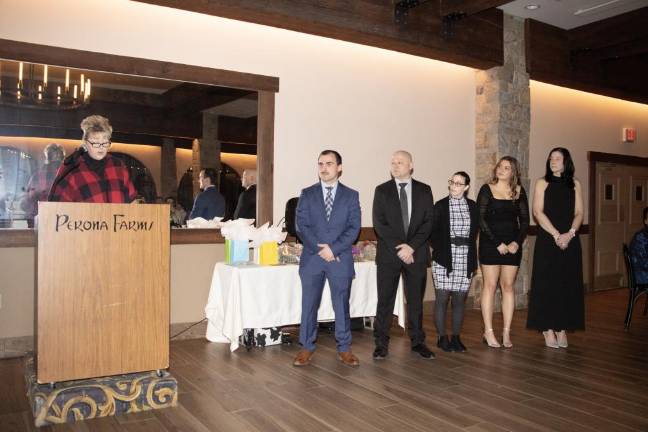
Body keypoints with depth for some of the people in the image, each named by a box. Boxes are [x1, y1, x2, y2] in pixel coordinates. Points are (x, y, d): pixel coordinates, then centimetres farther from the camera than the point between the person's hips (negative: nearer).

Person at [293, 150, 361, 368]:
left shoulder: (351, 195, 5)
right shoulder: (307, 194, 7)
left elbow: (354, 228, -2)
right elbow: (302, 225, -1)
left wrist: (333, 248, -13)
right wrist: (320, 249, -12)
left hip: (341, 259, 0)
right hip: (312, 258, 1)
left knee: (342, 305, 7)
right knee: (309, 305, 6)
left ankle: (344, 348, 19)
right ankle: (307, 346, 19)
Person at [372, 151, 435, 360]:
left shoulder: (424, 190, 7)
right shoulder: (382, 190, 4)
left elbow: (428, 222, 1)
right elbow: (379, 223, -3)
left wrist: (411, 246, -11)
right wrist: (398, 248, -12)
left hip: (416, 253, 1)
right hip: (388, 254, -1)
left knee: (416, 300, 9)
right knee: (385, 300, 2)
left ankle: (417, 342, 20)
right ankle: (381, 343, 10)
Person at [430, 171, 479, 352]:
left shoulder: (472, 207, 7)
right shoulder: (440, 206, 0)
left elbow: (475, 232, 11)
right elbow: (433, 232, 2)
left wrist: (472, 259, 5)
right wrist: (439, 250, -4)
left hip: (465, 260, 2)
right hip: (444, 259, -2)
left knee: (460, 300, 7)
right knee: (442, 299, 0)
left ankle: (456, 337, 19)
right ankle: (442, 337, 11)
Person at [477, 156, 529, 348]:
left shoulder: (519, 191, 8)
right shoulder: (487, 189, -2)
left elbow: (524, 220, 8)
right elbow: (480, 219, -8)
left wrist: (517, 242, -7)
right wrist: (497, 243, -12)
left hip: (513, 244, 3)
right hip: (490, 243, -3)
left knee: (508, 286, 5)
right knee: (490, 285, -1)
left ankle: (506, 332, 10)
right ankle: (488, 332, 4)